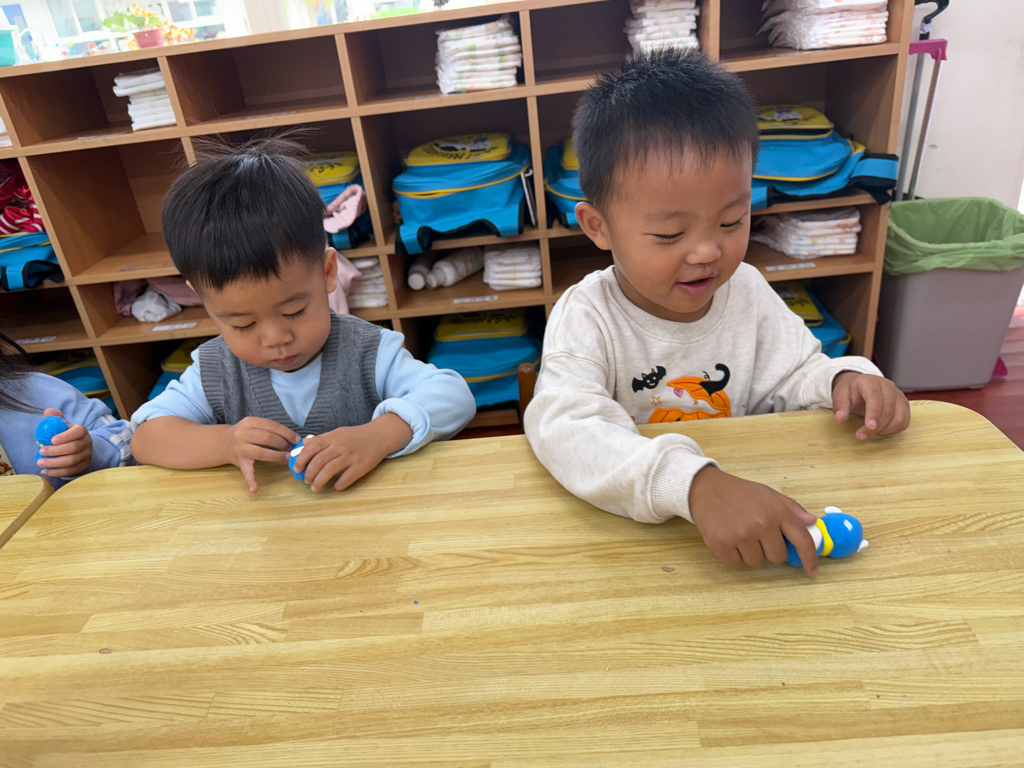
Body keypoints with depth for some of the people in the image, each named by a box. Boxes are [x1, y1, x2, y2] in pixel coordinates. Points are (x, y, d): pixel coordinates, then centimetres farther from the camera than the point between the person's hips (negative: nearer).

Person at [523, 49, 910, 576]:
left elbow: (793, 377, 12)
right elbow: (564, 427, -34)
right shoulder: (586, 317, -18)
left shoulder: (747, 291, -1)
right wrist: (695, 484, -47)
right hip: (628, 527, -4)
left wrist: (844, 380, -11)